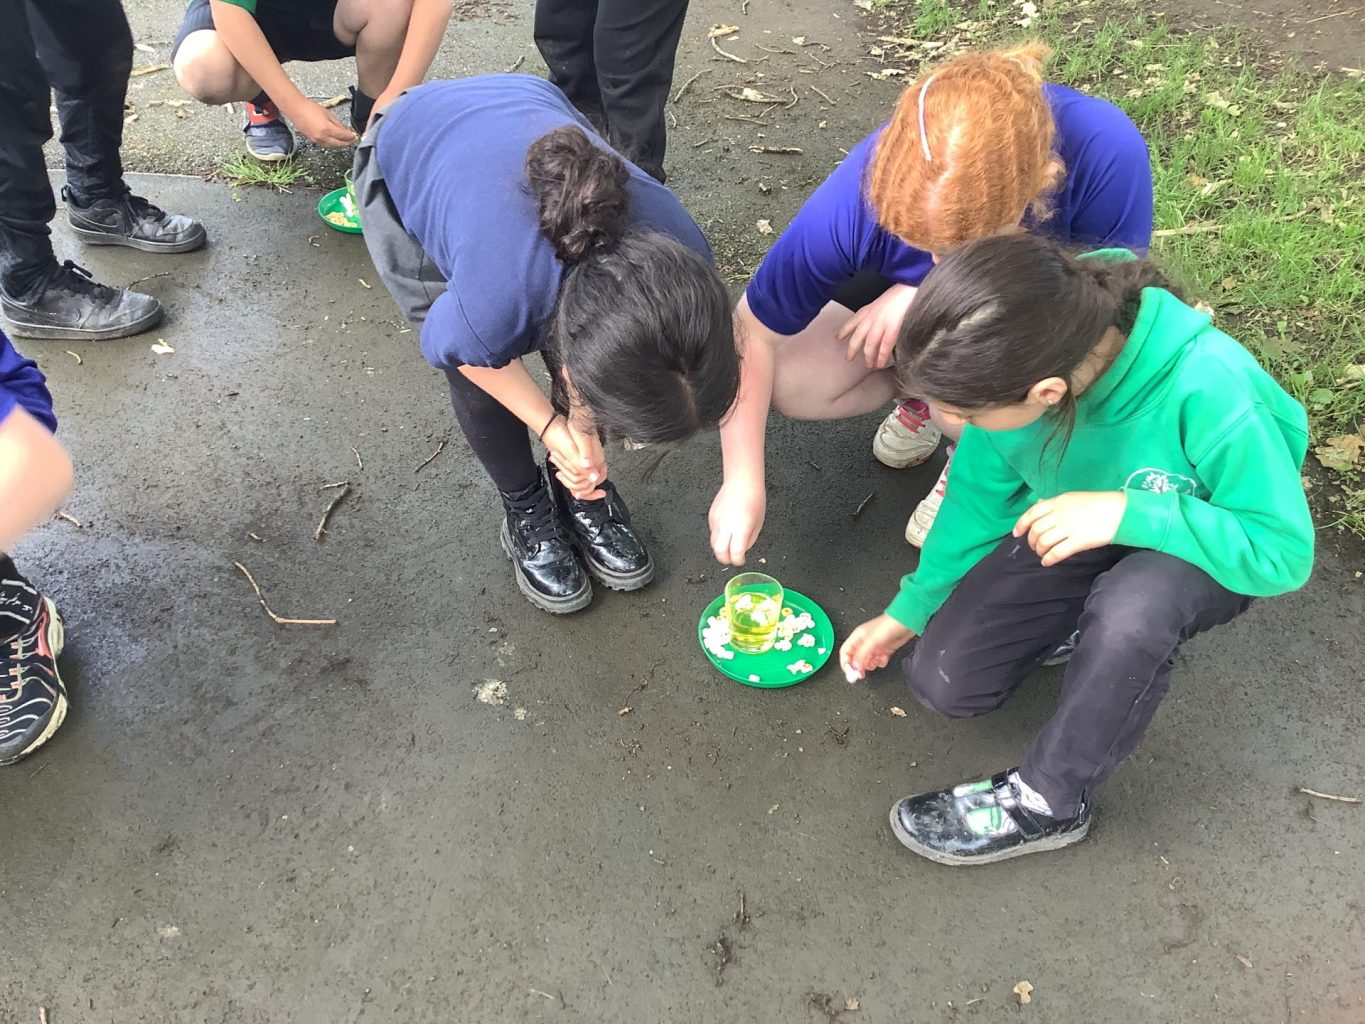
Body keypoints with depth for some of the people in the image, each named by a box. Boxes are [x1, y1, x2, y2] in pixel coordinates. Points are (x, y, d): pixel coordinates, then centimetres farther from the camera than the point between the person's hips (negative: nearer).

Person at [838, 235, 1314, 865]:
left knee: (1133, 603, -40)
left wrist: (1127, 514, -39)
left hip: (1207, 552, -4)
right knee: (941, 682, -8)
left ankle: (1049, 803, -14)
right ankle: (1087, 621, 17)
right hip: (1073, 533, 4)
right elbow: (980, 492, -5)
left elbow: (1284, 552, -27)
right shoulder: (1015, 354, -24)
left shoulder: (1209, 389, -39)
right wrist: (912, 608, 3)